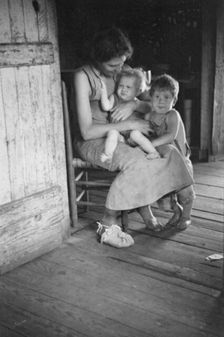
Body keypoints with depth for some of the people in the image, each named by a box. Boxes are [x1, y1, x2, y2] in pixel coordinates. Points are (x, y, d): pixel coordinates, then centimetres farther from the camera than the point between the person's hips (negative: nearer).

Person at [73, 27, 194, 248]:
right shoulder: (83, 77, -18)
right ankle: (107, 226, -20)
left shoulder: (119, 72, 2)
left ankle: (145, 208, -1)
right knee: (136, 161, -31)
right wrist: (128, 125, -23)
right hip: (91, 142, -7)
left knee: (166, 152, -13)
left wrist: (133, 105, -15)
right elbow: (87, 131, -23)